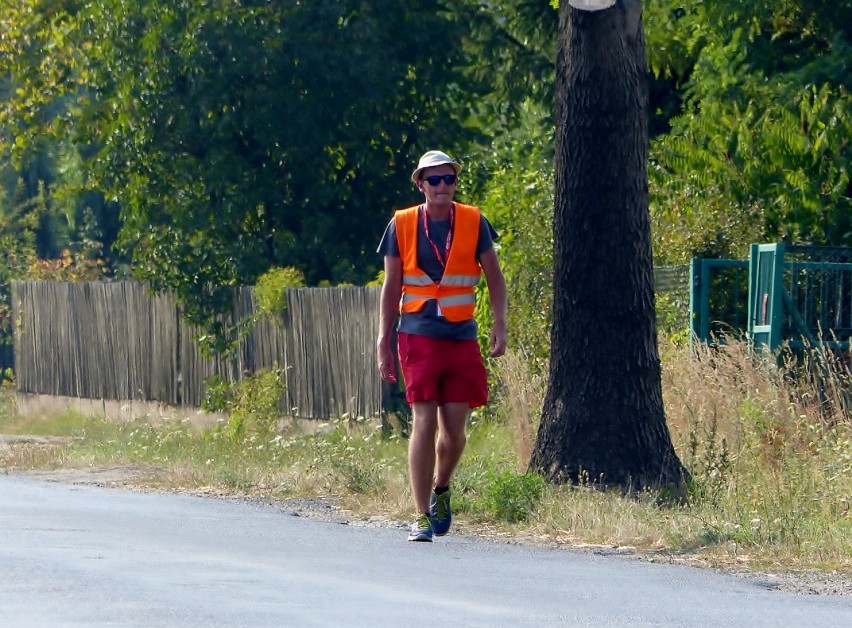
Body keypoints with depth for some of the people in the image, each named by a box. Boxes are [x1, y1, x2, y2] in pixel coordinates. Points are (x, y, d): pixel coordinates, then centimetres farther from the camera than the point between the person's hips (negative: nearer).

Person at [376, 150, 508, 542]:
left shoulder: (473, 223, 5)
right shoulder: (402, 226, 4)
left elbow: (494, 277, 10)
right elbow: (391, 287, 8)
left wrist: (500, 325, -2)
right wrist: (384, 343, 5)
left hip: (462, 338, 1)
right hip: (418, 337, -1)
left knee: (455, 430, 1)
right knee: (424, 422, -11)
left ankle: (441, 489, 30)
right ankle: (422, 517, -7)